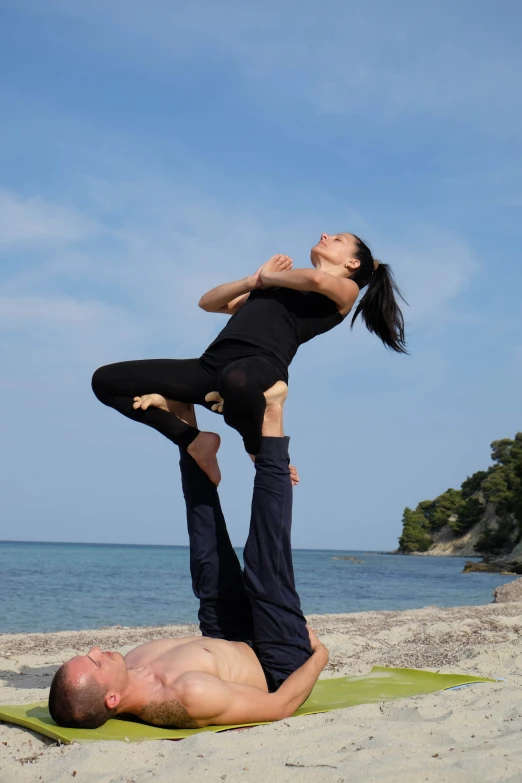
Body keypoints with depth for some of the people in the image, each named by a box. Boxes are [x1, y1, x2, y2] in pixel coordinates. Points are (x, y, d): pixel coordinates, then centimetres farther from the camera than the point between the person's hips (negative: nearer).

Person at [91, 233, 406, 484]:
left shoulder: (345, 290, 15)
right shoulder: (277, 286, 34)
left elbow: (318, 279, -11)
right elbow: (208, 303, 33)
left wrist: (269, 277, 8)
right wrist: (253, 280, 19)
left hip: (262, 365, -7)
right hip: (210, 367, 7)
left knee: (236, 380, -46)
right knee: (105, 380, 1)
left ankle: (260, 449, -11)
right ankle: (195, 441, 5)